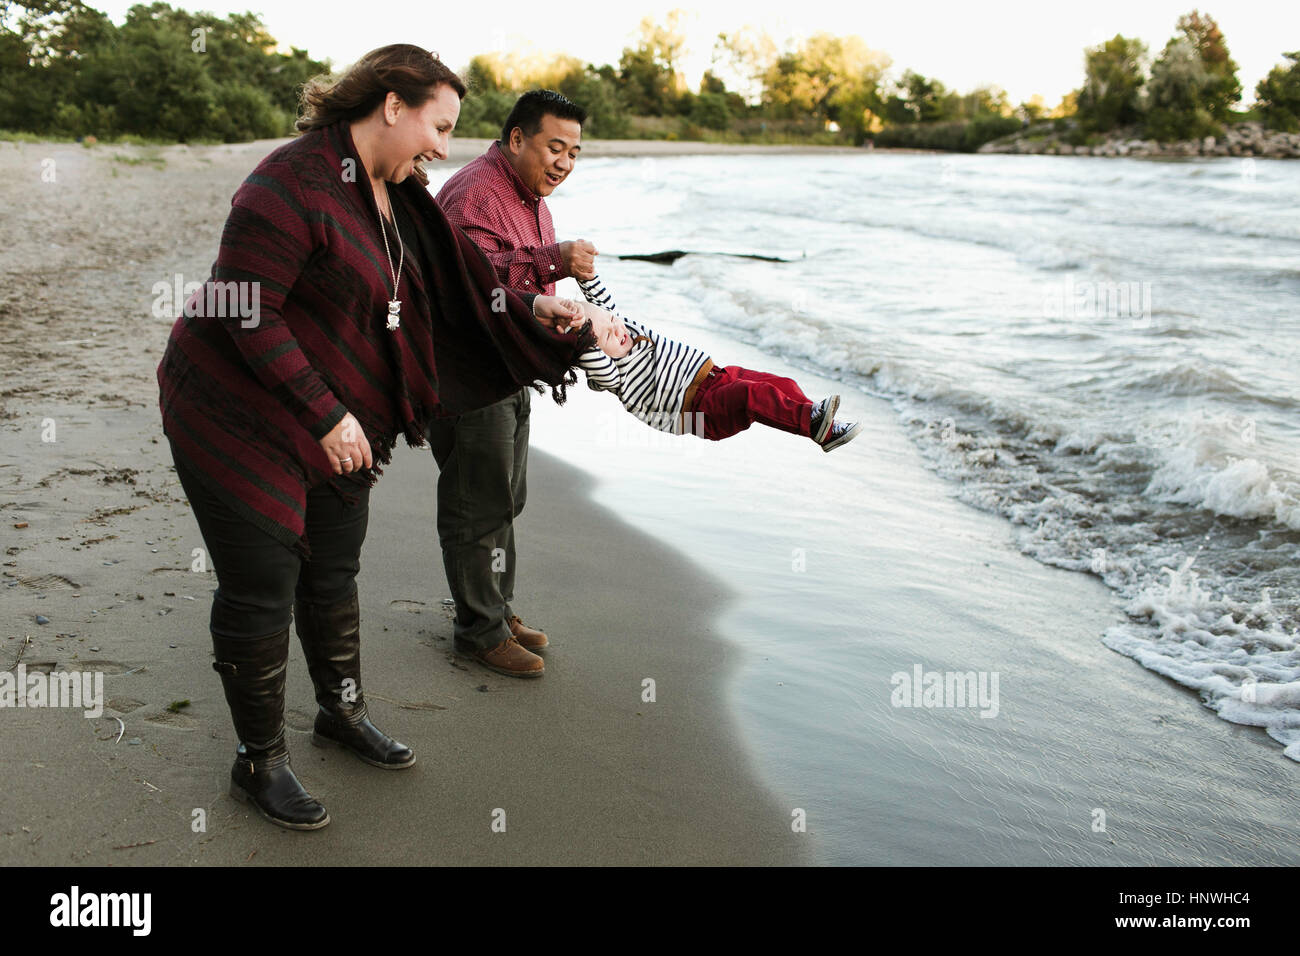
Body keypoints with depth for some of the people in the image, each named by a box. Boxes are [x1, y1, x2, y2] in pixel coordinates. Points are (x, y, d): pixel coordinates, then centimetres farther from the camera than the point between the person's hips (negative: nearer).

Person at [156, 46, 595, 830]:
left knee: (334, 571, 19)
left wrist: (530, 309, -2)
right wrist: (327, 416, -24)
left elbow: (454, 287, 11)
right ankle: (260, 762, 18)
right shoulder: (292, 186, -23)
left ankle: (343, 712, 39)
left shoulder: (399, 194, 6)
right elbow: (248, 317, -25)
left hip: (337, 422, 9)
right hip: (240, 419, -8)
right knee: (263, 589, 1)